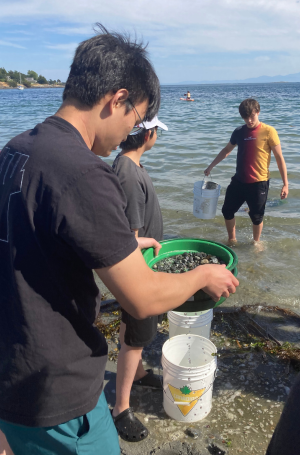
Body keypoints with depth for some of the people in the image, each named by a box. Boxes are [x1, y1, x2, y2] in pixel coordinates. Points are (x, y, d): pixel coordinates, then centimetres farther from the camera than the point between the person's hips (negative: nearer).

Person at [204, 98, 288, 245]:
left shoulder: (268, 132, -11)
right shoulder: (239, 131, 4)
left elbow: (279, 158, -8)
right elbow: (226, 150, 20)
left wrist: (285, 184, -11)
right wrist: (211, 166, 21)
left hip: (259, 183, -5)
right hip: (239, 181, 5)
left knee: (256, 216, 7)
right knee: (227, 211, 11)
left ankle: (256, 243, 31)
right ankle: (232, 240, 31)